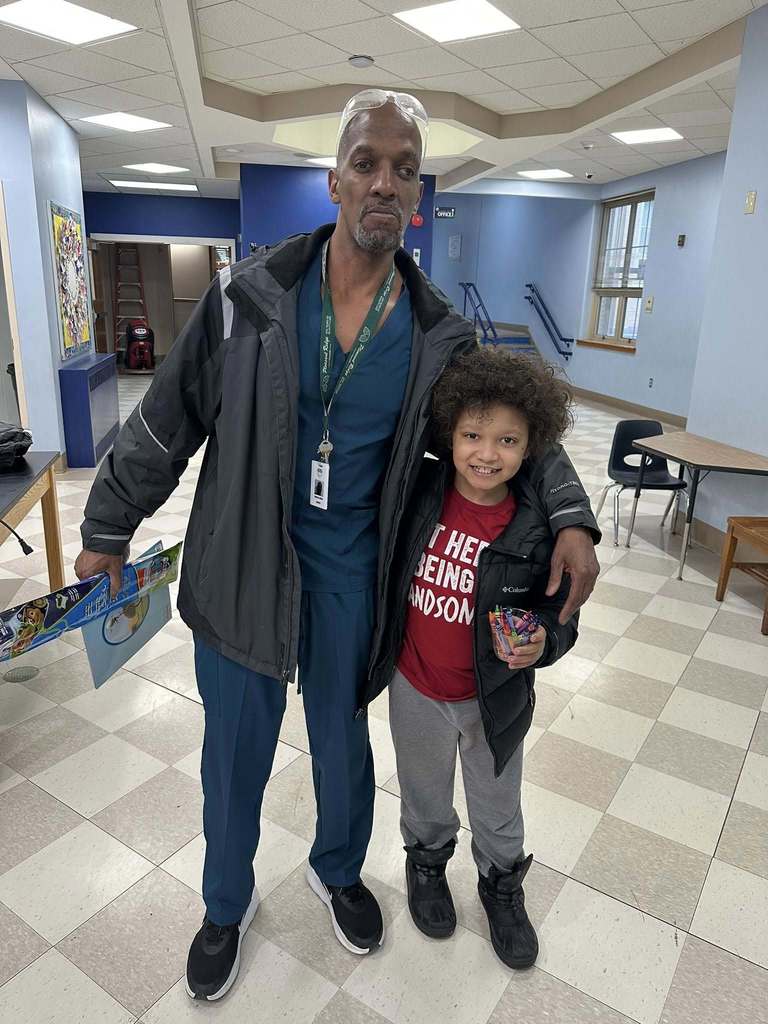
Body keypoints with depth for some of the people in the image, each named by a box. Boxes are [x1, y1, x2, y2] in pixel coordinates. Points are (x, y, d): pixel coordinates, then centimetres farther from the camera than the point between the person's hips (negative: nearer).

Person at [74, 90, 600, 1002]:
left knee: (343, 737, 21)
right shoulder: (249, 295, -10)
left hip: (349, 569, 1)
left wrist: (570, 518, -10)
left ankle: (338, 872, 53)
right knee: (235, 747, 16)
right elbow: (167, 420, -3)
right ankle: (227, 907, 46)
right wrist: (108, 529, 4)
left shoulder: (440, 337, -6)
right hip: (243, 560, 0)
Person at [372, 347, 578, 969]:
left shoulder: (538, 527, -20)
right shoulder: (421, 491, -15)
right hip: (415, 689, 2)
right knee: (425, 791, 27)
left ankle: (502, 883, 53)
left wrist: (542, 643, -30)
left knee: (497, 801, 24)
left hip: (494, 698, -1)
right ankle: (427, 859, 57)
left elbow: (560, 610, -11)